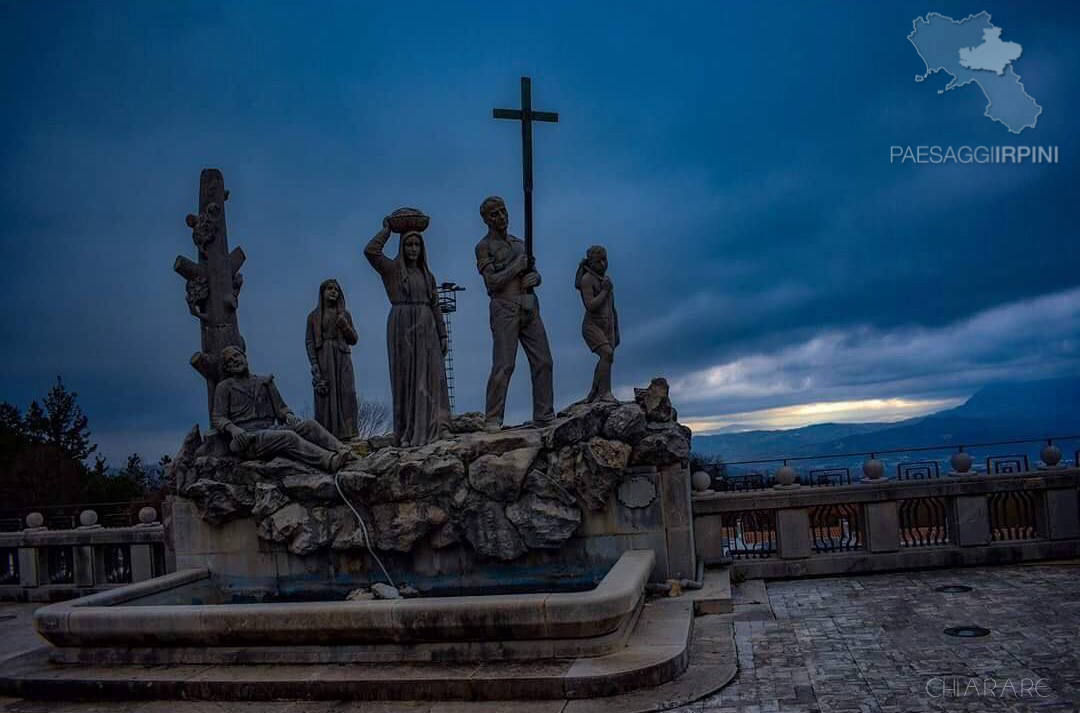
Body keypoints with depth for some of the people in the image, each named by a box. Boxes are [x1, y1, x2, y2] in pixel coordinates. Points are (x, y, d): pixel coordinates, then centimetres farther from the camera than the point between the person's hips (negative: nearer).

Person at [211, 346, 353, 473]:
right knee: (288, 437, -32)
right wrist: (233, 429, -17)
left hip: (271, 430, 5)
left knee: (309, 425, -22)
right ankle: (331, 462, -53)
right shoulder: (224, 387, 14)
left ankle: (343, 452, -43)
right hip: (247, 437, -5)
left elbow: (280, 408, 21)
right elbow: (217, 418, 5)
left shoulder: (265, 382, 25)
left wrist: (288, 416, -3)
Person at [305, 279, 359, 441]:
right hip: (323, 360, -1)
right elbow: (309, 342, 3)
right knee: (325, 397, -6)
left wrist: (345, 326, -8)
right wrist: (314, 365, -8)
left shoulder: (345, 314, 11)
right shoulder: (314, 316, 7)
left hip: (342, 361, 2)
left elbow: (353, 340, 11)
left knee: (344, 395, -7)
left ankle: (344, 433, -5)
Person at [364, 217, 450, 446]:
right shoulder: (392, 269, 4)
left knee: (430, 376, -3)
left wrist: (442, 335, 10)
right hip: (401, 327, -4)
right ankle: (406, 432, 0)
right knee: (405, 376, -3)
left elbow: (435, 306, 16)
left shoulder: (427, 275, 17)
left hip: (425, 328, 4)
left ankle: (431, 428, -3)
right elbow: (370, 251, -13)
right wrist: (387, 229, -1)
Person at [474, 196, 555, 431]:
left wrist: (535, 277, -2)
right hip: (505, 309, -6)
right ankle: (492, 420, -4)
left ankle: (544, 416, 7)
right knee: (503, 366, -10)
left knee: (543, 362, 1)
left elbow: (534, 275, 21)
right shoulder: (484, 246, 2)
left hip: (530, 308, 6)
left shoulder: (518, 243, 20)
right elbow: (493, 281, -10)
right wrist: (518, 265, -10)